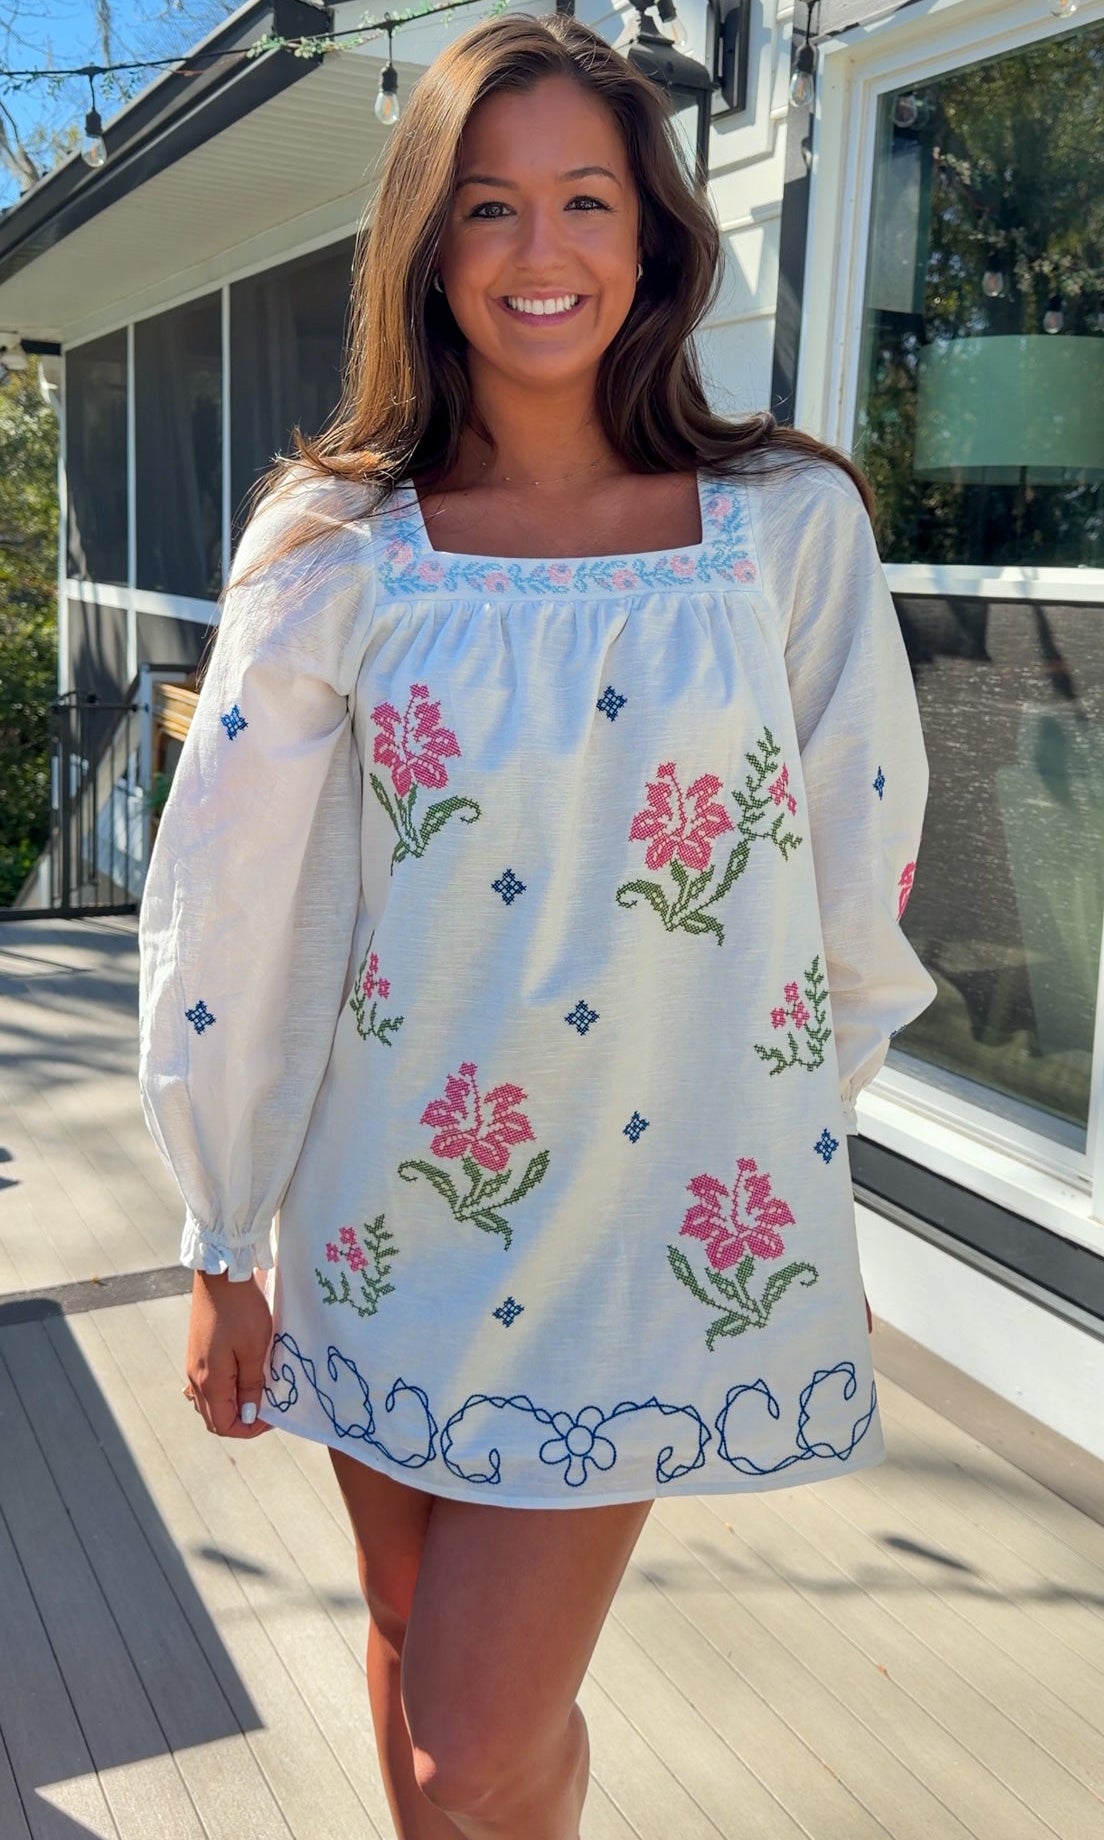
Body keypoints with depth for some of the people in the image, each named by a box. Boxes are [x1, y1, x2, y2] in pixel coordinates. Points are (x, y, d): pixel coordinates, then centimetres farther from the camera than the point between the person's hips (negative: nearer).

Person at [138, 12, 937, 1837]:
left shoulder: (791, 524, -5)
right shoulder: (335, 551, -4)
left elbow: (860, 882, 3)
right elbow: (229, 909, -2)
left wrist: (786, 1133, 12)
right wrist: (224, 1244, 1)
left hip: (661, 1208, -1)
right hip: (391, 1202, 2)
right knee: (412, 1644, 20)